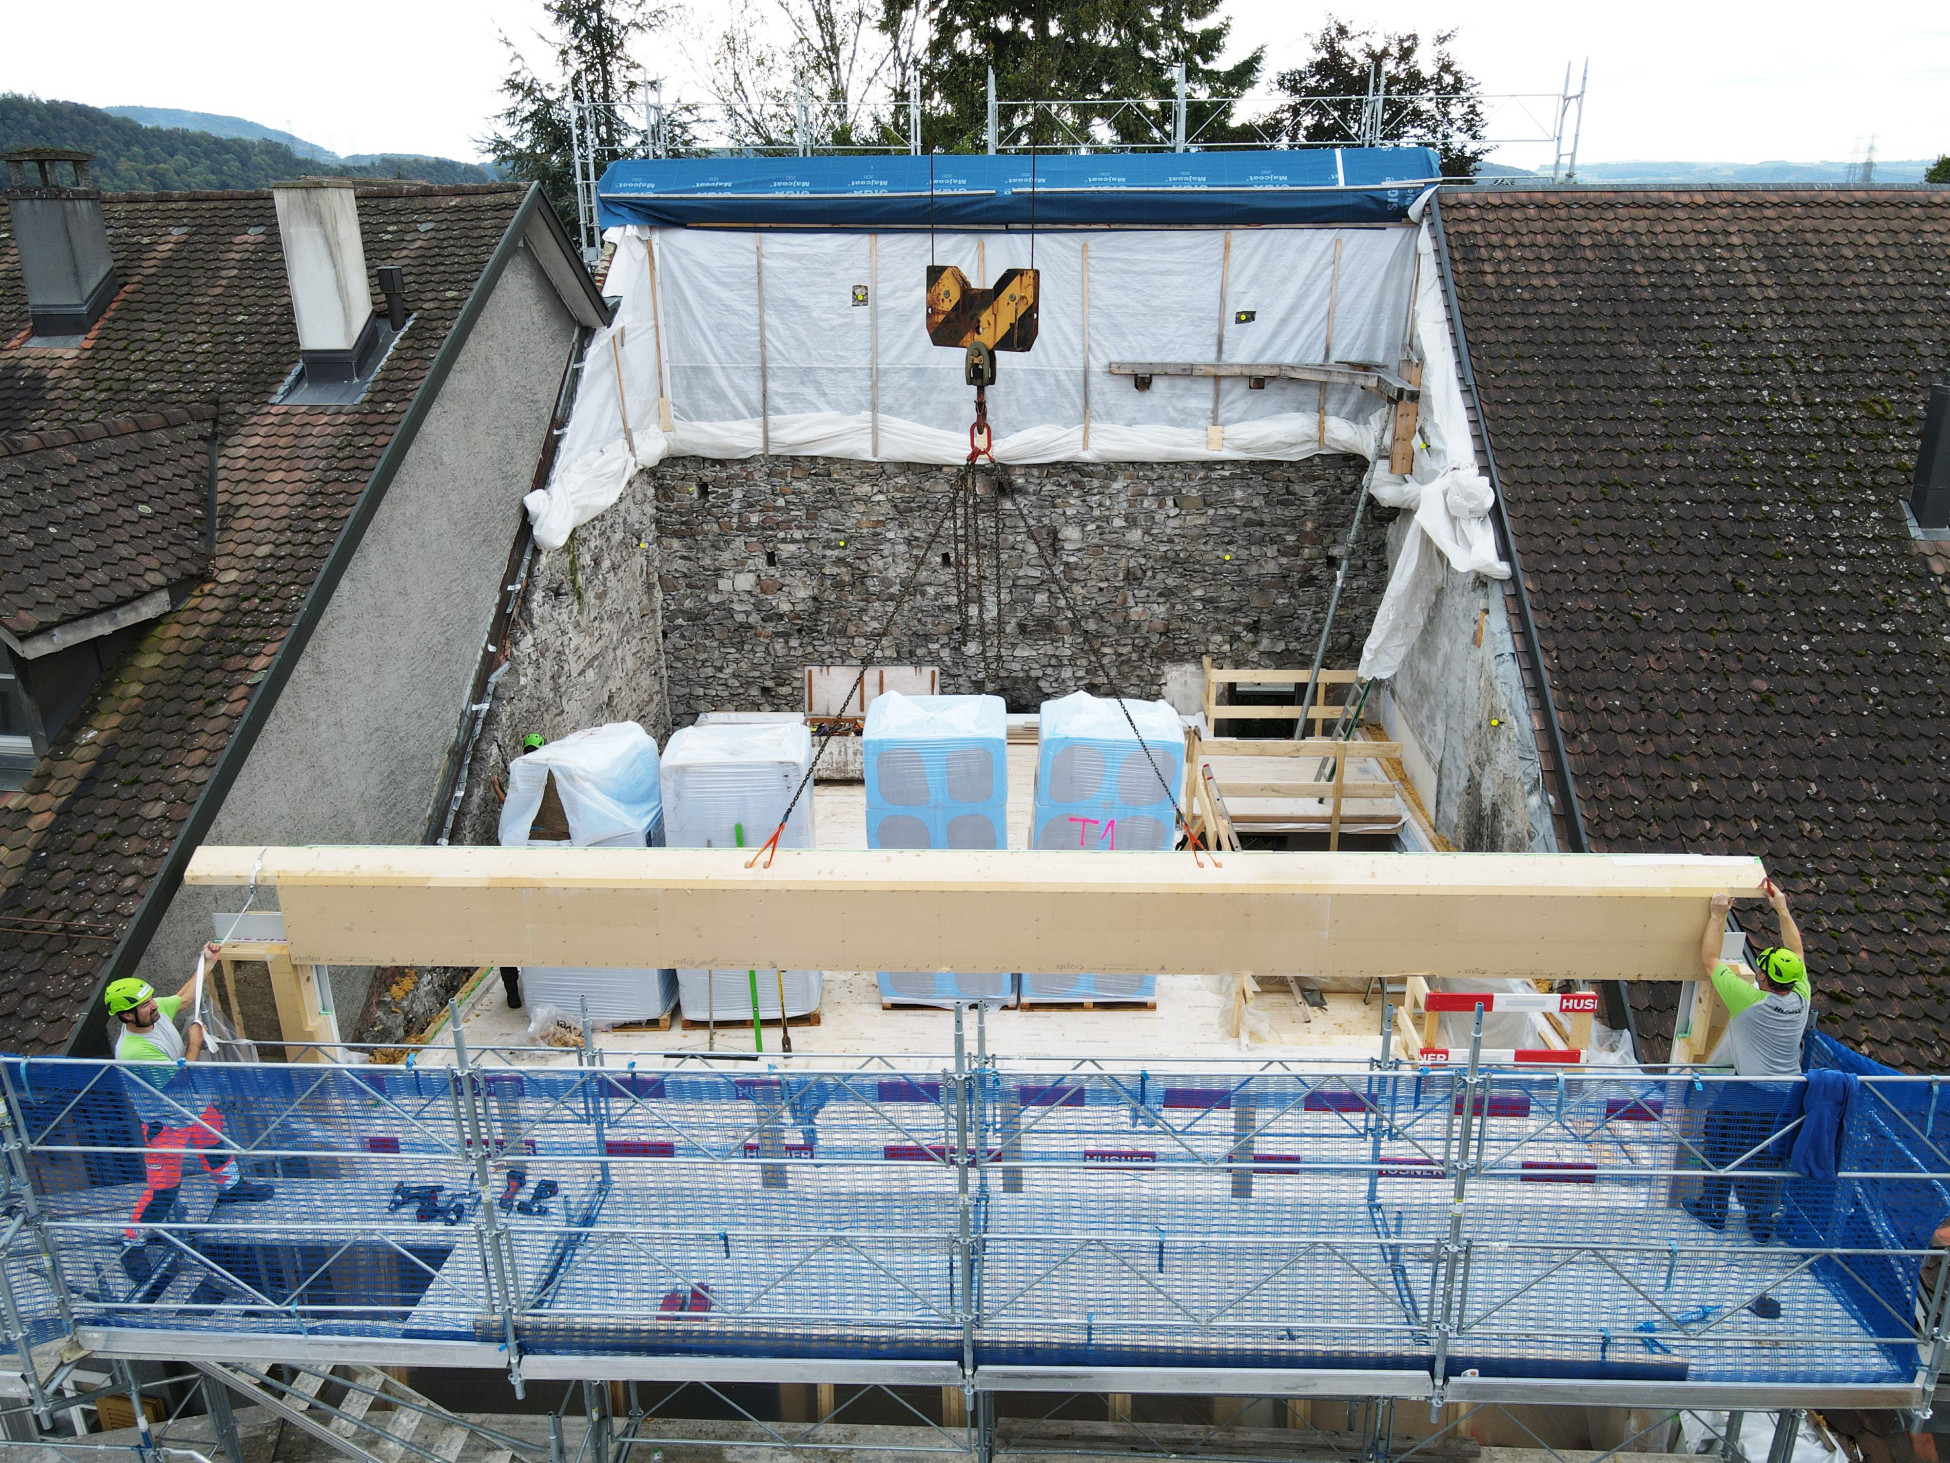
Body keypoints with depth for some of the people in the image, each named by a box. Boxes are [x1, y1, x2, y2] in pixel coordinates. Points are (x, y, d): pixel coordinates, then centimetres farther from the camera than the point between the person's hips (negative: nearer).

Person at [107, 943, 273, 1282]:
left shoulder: (157, 1010, -15)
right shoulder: (131, 1051, -38)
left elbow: (185, 996, 8)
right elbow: (179, 1074, -31)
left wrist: (207, 962, 6)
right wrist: (195, 1043, -20)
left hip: (195, 1103, 8)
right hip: (166, 1123, -8)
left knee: (215, 1143, 30)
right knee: (163, 1187, 2)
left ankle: (230, 1186, 57)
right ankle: (132, 1244, 24)